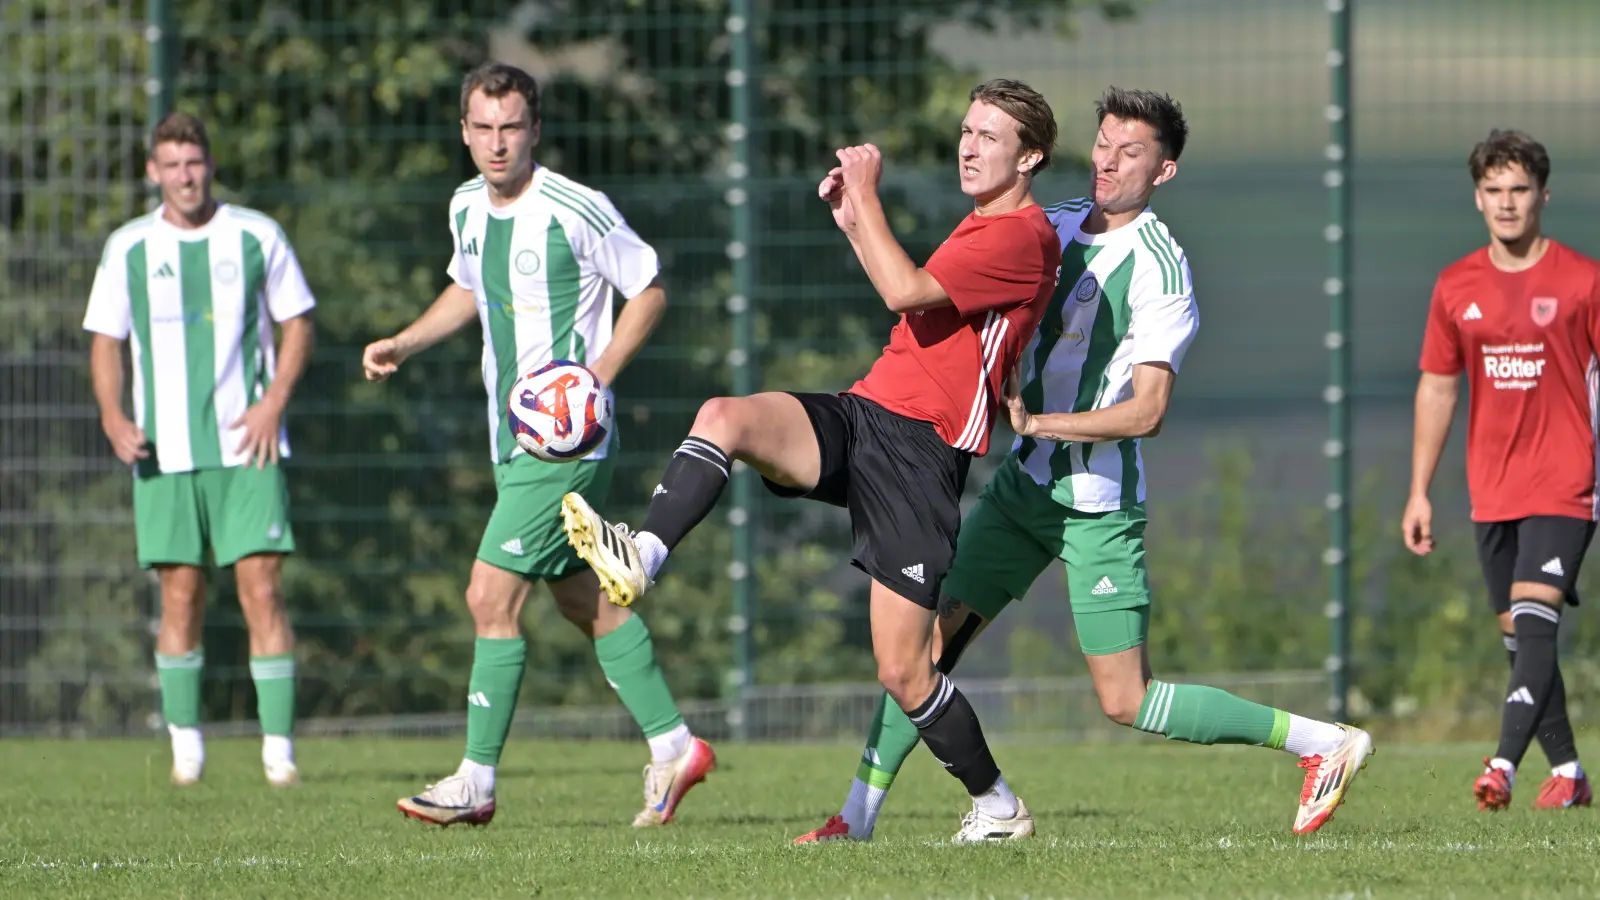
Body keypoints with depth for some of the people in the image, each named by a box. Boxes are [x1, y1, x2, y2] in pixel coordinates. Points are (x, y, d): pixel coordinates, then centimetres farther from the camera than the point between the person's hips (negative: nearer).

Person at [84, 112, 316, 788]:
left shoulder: (256, 237, 2)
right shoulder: (127, 249, 5)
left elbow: (297, 324, 8)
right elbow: (106, 341, 12)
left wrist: (274, 401, -7)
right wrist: (113, 416, -5)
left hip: (246, 446, -1)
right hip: (164, 450, 1)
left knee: (261, 587, -9)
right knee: (180, 596, 1)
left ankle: (279, 747, -8)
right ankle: (185, 743, 15)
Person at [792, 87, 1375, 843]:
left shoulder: (1160, 270, -16)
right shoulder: (1057, 224, 6)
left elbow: (1147, 411, -22)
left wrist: (1034, 419, -24)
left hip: (1099, 502, -7)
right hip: (1022, 481, 7)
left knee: (1126, 702, -6)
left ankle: (1326, 743, 4)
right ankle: (858, 816, 5)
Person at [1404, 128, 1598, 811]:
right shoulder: (1455, 287, 8)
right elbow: (1437, 388, 14)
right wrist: (1419, 492, 11)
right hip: (1492, 491, 5)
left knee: (1534, 618, -18)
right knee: (1518, 634, 8)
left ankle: (1504, 766, -27)